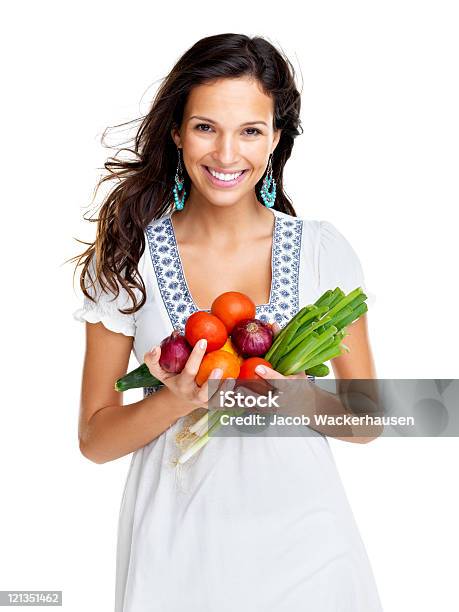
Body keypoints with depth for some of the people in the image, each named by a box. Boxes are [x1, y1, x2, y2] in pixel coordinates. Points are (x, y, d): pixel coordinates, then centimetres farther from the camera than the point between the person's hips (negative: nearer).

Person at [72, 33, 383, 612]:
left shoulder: (322, 250, -5)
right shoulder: (126, 255, -7)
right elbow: (94, 438, -4)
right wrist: (180, 400, -21)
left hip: (302, 543, 1)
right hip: (178, 547, 0)